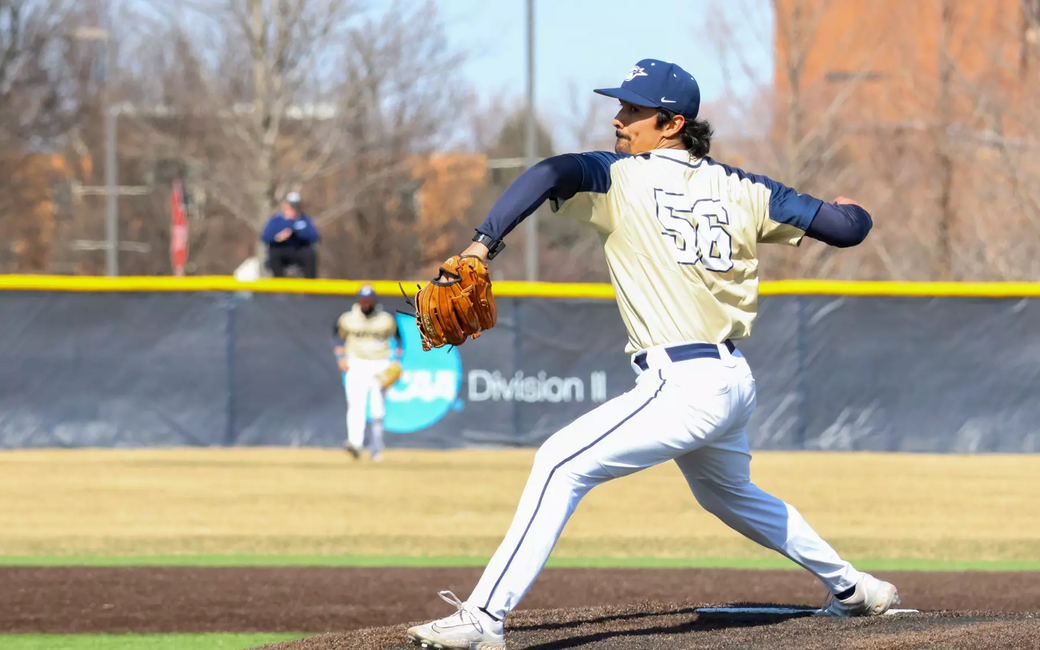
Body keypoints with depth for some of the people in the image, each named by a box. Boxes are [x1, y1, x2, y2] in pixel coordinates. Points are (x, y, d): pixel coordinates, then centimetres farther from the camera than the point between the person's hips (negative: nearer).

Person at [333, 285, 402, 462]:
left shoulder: (387, 319, 0)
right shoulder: (347, 319, -1)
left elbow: (399, 339, 11)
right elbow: (338, 336, 13)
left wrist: (397, 360, 0)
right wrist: (341, 357, 1)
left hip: (380, 366, 1)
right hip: (356, 366, -1)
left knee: (378, 409, 1)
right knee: (356, 405, -17)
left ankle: (376, 446, 12)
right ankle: (355, 443, -30)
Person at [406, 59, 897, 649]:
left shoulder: (621, 177, -5)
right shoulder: (740, 190, 9)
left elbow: (552, 174, -24)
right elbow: (848, 227, 9)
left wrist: (484, 243, -30)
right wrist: (846, 211, 33)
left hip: (683, 387, -8)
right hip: (735, 382, 8)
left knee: (562, 464, -13)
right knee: (729, 493, 33)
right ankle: (854, 588, 45)